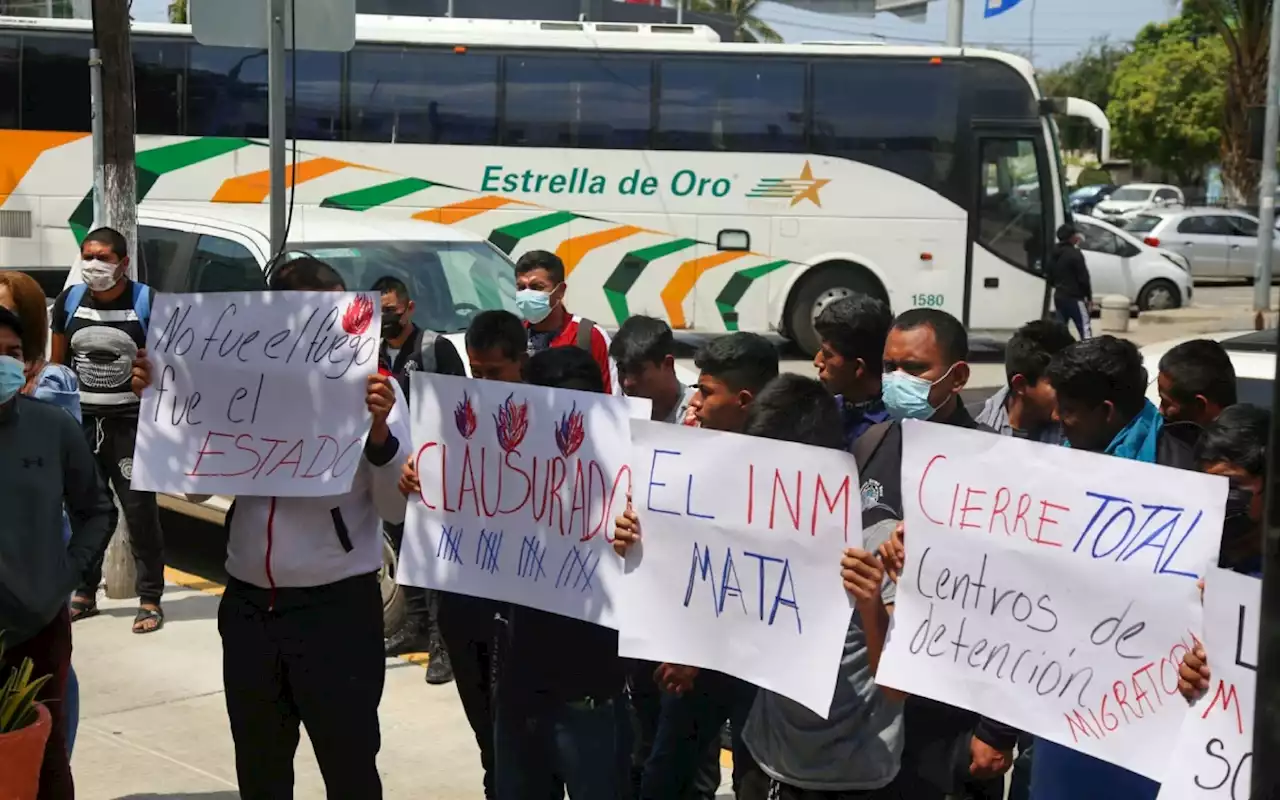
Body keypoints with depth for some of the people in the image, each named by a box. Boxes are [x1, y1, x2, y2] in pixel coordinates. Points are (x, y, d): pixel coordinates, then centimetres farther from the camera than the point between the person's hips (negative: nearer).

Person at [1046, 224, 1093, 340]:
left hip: (1059, 296, 8)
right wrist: (1089, 297, -5)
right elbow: (1083, 278, -13)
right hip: (1074, 298, -8)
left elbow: (1050, 278, 18)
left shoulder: (1054, 254, 11)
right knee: (1085, 329, -8)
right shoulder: (1074, 254, -13)